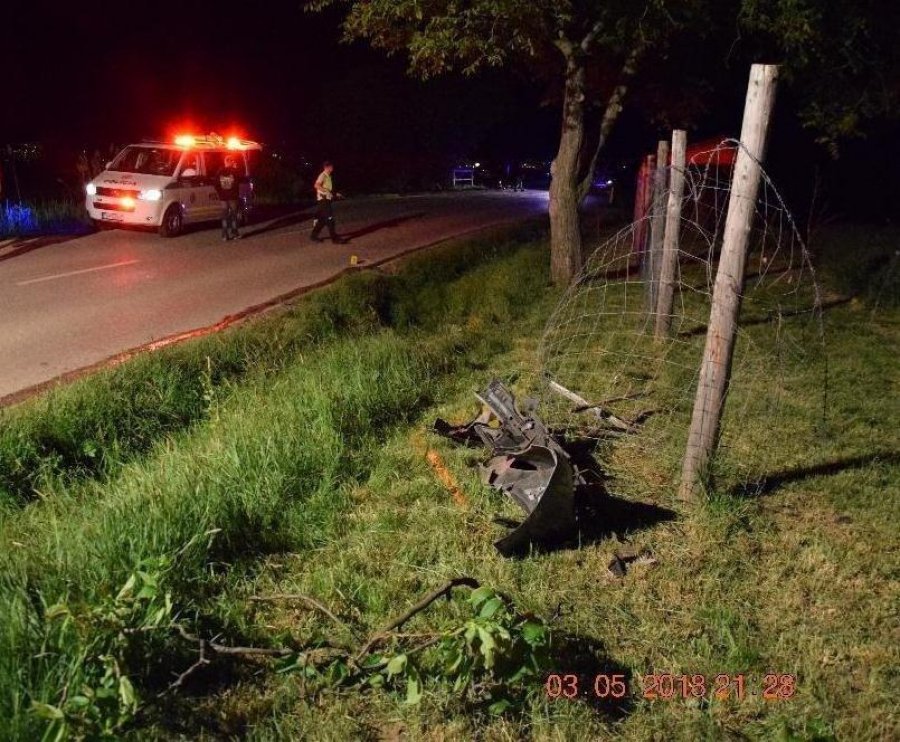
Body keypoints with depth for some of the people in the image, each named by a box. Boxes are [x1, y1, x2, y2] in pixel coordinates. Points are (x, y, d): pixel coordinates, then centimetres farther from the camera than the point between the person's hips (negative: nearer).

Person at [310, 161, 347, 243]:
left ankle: (314, 236, 18)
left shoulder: (328, 176, 18)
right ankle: (334, 237, -10)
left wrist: (335, 194, 14)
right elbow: (317, 185, -24)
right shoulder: (323, 175, -10)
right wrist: (327, 191, -28)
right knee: (329, 219, -10)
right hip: (323, 200, -9)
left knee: (322, 219, 11)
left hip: (327, 200, 9)